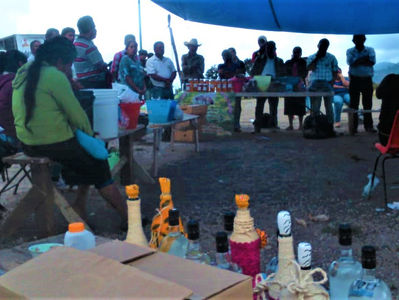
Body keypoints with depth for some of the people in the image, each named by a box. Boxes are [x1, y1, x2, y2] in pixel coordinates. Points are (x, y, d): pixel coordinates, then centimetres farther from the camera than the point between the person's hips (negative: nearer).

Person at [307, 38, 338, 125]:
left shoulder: (331, 58, 10)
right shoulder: (312, 57, 12)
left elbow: (335, 71, 6)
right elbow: (310, 68, -5)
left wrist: (332, 82, -6)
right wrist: (317, 58, -8)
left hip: (328, 84, 0)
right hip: (315, 84, 0)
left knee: (329, 107, 1)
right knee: (315, 107, 1)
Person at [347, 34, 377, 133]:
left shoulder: (370, 50, 7)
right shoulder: (350, 51, 6)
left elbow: (372, 62, -12)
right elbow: (350, 62, -14)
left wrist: (358, 61, -15)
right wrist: (365, 58, -13)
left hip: (367, 80, 1)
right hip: (354, 80, -1)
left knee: (368, 104, 3)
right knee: (354, 104, 0)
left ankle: (368, 126, 10)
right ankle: (353, 126, 5)